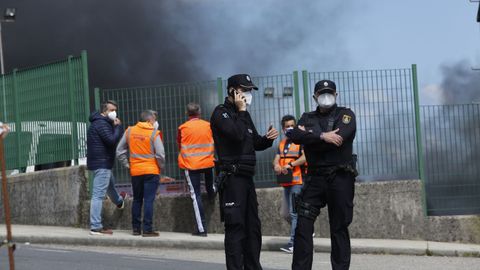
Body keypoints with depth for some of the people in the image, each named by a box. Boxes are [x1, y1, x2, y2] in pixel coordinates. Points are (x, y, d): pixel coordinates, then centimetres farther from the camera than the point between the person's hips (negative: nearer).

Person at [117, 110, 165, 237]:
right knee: (149, 200, -3)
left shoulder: (129, 131, 3)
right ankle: (147, 229, -6)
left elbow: (120, 151, 7)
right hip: (151, 171, -4)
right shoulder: (154, 133, -10)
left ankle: (136, 228, 18)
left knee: (137, 200, 15)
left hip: (135, 171, 4)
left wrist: (127, 164, 13)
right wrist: (161, 167, 2)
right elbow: (160, 154, -15)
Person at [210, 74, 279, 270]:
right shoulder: (221, 113, -7)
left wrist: (267, 138, 2)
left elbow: (255, 143, 23)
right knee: (236, 226, -11)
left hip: (247, 178, 9)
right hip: (231, 178, -9)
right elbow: (237, 135, -22)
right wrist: (241, 111, -12)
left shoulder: (242, 115, 20)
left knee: (253, 226, 10)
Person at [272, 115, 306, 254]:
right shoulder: (282, 144, 18)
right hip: (286, 182, 8)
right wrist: (276, 166, -14)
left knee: (295, 212, -13)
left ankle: (293, 242, -17)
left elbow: (305, 156, -17)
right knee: (291, 212, 12)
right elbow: (276, 159, 9)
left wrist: (291, 164, -26)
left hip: (298, 181, -8)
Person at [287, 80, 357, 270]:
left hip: (340, 177, -3)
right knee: (303, 225, -6)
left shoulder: (346, 115, 7)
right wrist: (322, 136, -15)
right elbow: (295, 136, -4)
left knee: (339, 228, 0)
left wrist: (308, 136, -6)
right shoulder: (308, 118, 17)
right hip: (316, 177, 3)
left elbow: (340, 137, -14)